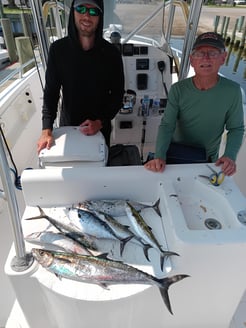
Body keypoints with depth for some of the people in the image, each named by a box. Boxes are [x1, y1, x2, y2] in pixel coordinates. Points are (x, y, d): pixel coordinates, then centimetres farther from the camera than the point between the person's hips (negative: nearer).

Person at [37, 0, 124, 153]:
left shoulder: (111, 53, -9)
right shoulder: (58, 49, -8)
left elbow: (117, 94, -4)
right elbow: (51, 91, -5)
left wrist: (100, 122, -16)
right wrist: (47, 129, -15)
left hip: (100, 128, 0)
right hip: (67, 126, 1)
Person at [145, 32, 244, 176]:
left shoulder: (232, 91, -15)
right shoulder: (178, 89, -16)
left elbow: (236, 128, -7)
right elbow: (167, 125, -21)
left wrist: (230, 156, -24)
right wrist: (160, 156, -36)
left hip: (208, 160, 1)